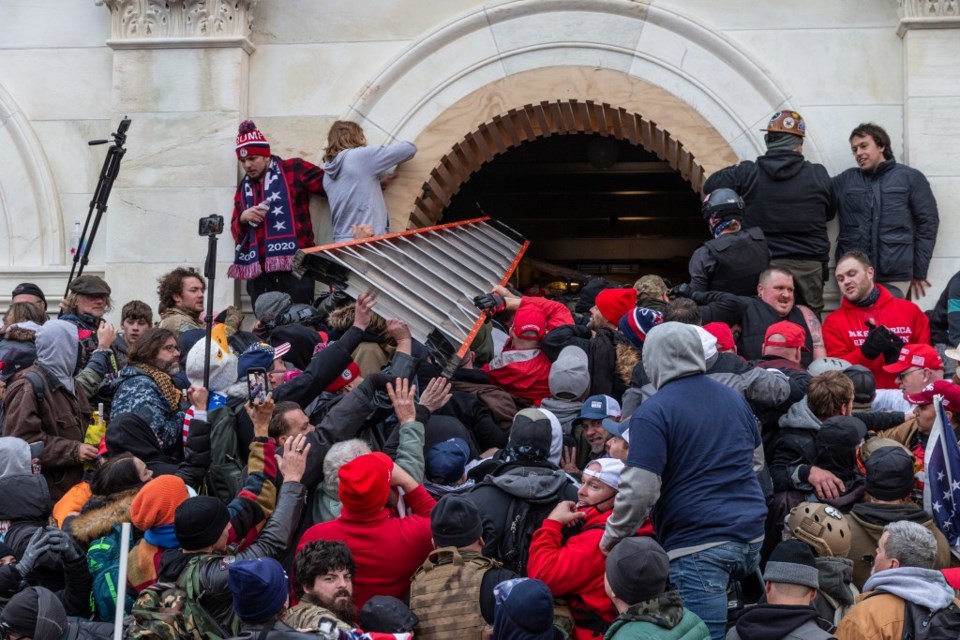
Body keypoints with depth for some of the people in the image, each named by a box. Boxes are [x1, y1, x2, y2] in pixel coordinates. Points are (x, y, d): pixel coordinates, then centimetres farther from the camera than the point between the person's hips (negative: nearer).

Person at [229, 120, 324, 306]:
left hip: (294, 266, -5)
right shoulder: (244, 187, 20)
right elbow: (236, 233, 21)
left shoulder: (294, 170, 3)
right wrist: (243, 218, 0)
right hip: (258, 271, 5)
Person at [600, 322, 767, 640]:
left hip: (698, 545, -7)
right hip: (751, 536, 7)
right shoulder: (735, 398, 13)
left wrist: (612, 536, 0)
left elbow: (639, 491, -15)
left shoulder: (653, 412, -10)